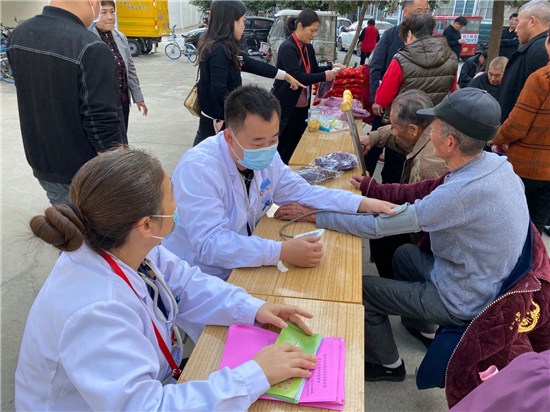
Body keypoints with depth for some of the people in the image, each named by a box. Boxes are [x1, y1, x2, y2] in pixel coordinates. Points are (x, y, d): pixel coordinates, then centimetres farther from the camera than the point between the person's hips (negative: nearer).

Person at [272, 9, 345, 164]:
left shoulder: (308, 48, 8)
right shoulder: (287, 47, -18)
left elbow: (313, 70, 18)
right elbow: (297, 77, -27)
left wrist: (331, 67, 1)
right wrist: (324, 76, -25)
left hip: (303, 106, 8)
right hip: (286, 107, -8)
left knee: (297, 146, 15)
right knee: (283, 147, 2)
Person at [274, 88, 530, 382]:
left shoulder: (463, 192, -36)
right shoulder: (496, 163, -9)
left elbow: (376, 226, -32)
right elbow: (429, 190, 3)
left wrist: (312, 215, -24)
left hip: (462, 303, -8)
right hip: (487, 282, 8)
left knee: (362, 289, 1)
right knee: (405, 253, 27)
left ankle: (388, 365, 26)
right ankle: (422, 327, 45)